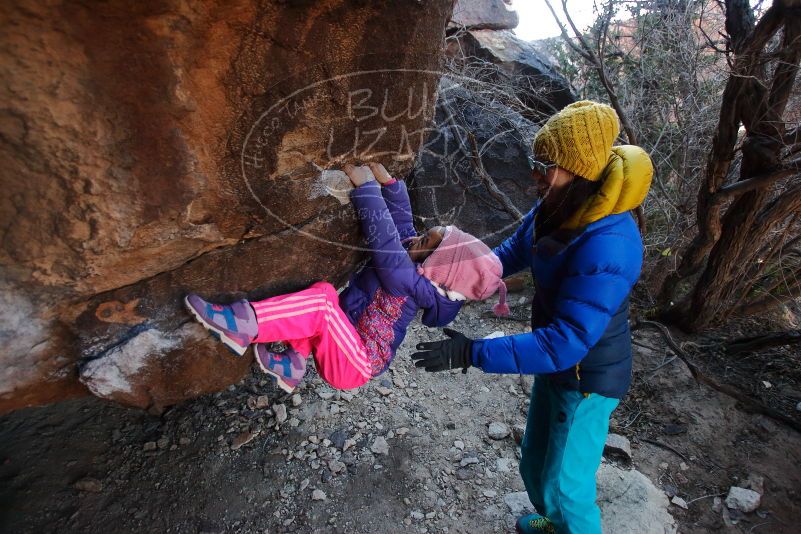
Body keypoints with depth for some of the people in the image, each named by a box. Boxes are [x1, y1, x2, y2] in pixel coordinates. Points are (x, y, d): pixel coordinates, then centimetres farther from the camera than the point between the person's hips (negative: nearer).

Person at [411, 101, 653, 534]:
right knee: (535, 465, 26)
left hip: (588, 378, -8)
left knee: (565, 485, 11)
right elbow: (514, 253, 6)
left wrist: (472, 353, -36)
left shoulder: (607, 248, -35)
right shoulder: (558, 208, -9)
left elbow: (566, 342, -36)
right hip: (557, 364, 8)